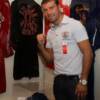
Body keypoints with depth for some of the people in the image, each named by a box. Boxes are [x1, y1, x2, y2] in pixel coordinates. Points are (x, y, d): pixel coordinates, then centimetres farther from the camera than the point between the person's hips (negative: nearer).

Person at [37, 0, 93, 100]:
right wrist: (40, 45, -2)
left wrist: (83, 81, -16)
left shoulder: (75, 25, -8)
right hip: (58, 80, 6)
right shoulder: (50, 32, 10)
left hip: (75, 79, -5)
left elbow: (88, 53, -12)